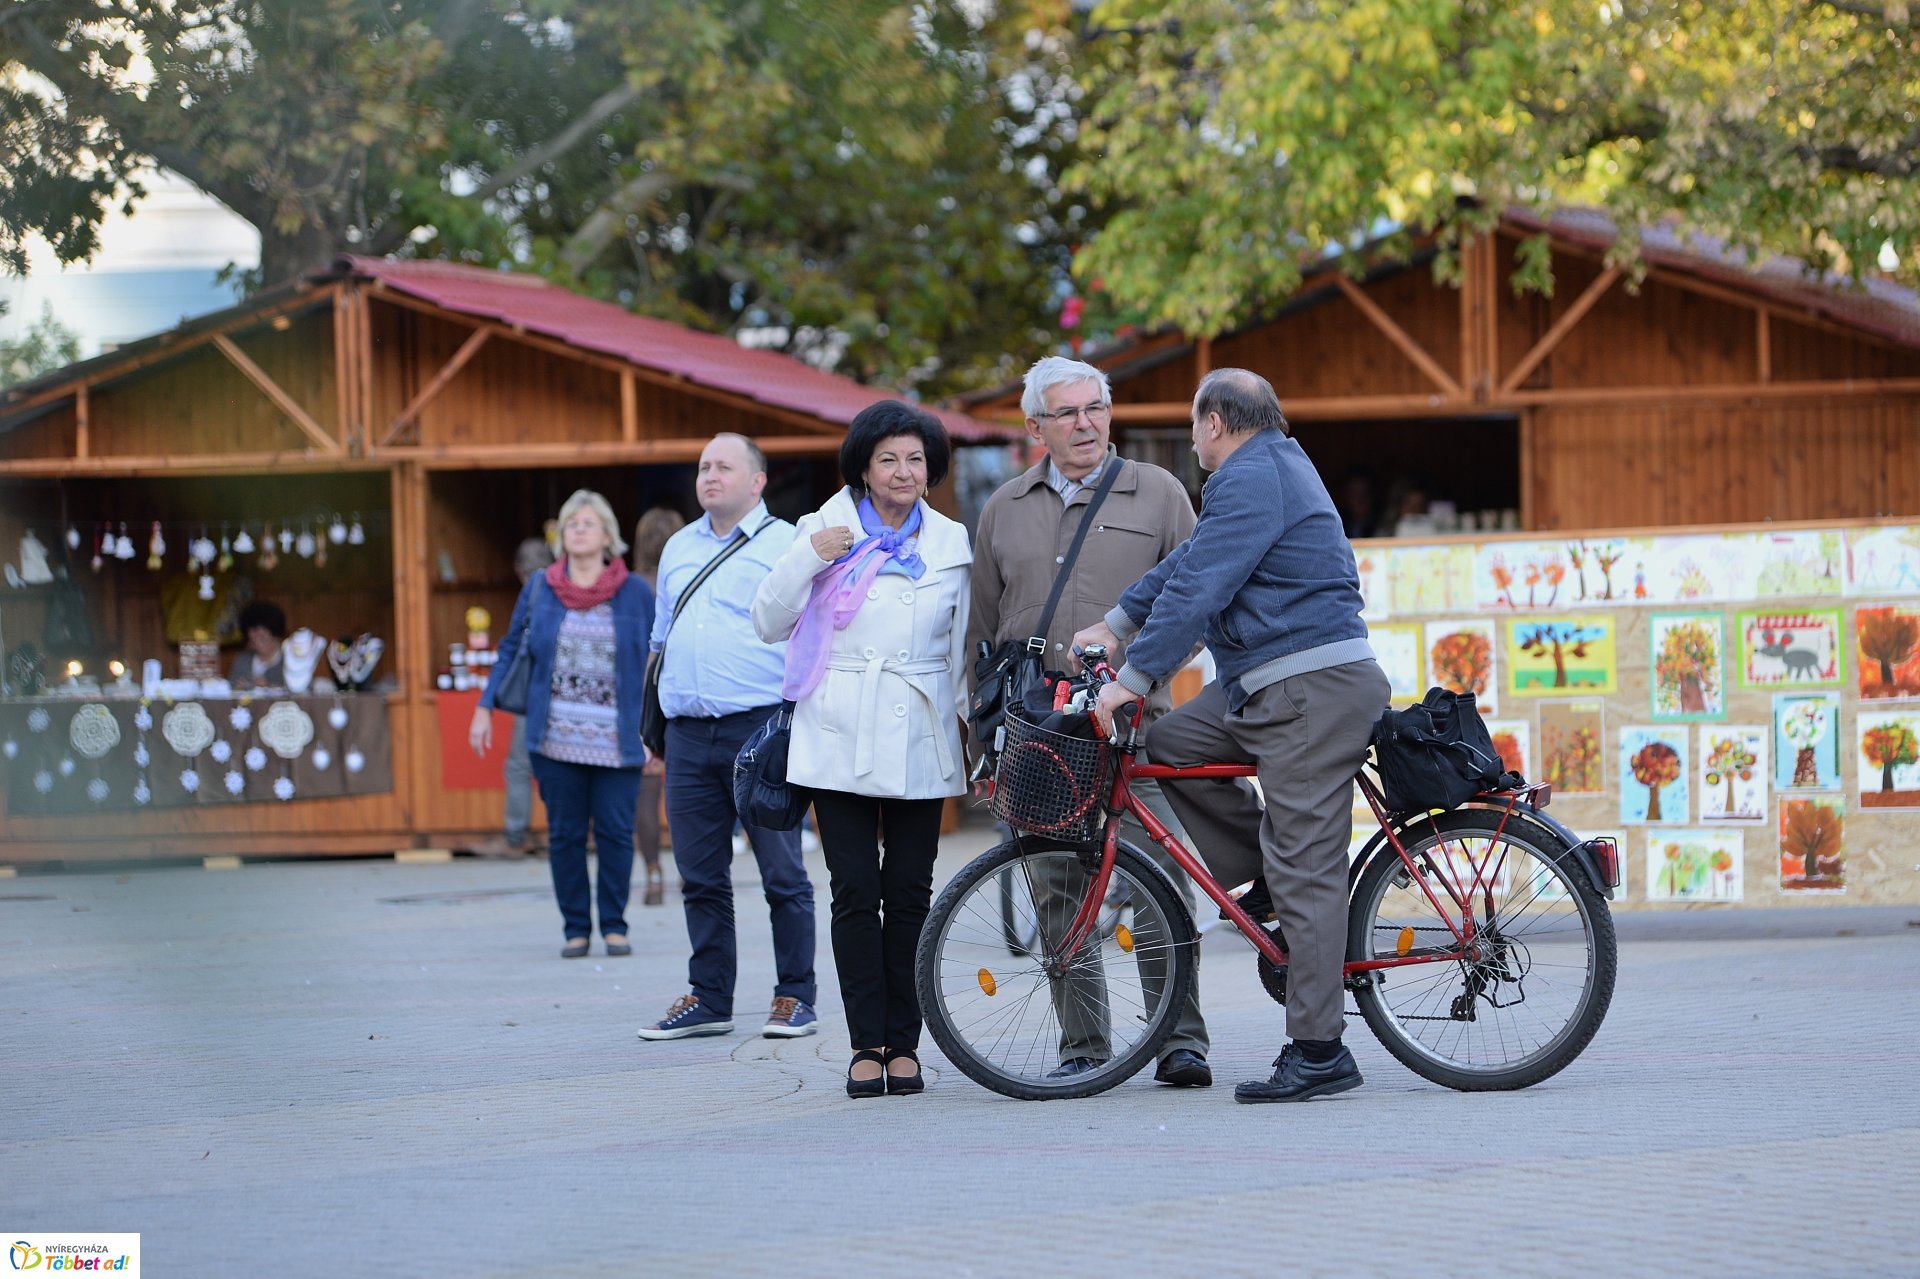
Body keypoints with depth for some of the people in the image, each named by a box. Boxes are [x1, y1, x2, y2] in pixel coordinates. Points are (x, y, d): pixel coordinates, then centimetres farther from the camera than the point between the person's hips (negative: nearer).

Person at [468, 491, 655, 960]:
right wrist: (485, 708, 6)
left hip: (617, 740, -1)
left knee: (615, 831, -1)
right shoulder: (539, 587, 6)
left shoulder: (635, 593, 2)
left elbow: (656, 665, 6)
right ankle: (576, 928, 13)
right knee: (564, 833, 4)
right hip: (556, 739, 1)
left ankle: (614, 926, 11)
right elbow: (511, 649, 12)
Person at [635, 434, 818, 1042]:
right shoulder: (679, 547, 19)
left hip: (763, 727, -6)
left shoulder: (786, 545, 1)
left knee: (782, 873, -3)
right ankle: (709, 998, 14)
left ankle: (795, 997, 4)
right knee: (701, 877, 7)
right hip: (688, 735, 6)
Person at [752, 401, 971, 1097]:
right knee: (855, 891, -5)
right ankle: (867, 1044, -2)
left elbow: (964, 648, 15)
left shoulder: (951, 543, 10)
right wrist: (810, 558, -11)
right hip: (841, 739, -1)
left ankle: (904, 1043, 7)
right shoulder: (827, 529, 4)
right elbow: (768, 622, 2)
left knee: (909, 894, 1)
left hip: (919, 742, 1)